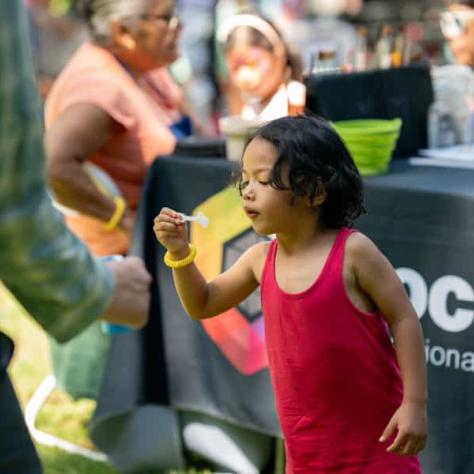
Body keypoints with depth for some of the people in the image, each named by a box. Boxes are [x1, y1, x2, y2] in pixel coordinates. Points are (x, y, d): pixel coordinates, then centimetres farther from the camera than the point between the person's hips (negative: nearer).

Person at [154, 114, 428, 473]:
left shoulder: (351, 251, -14)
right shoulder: (261, 259, 3)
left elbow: (403, 319, -11)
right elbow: (203, 305, 16)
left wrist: (415, 404, -15)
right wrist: (180, 252, -1)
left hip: (375, 444, -5)